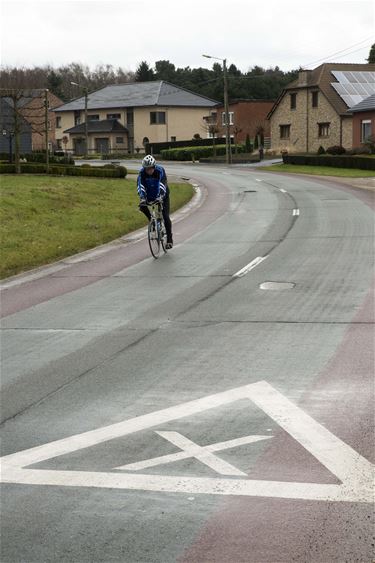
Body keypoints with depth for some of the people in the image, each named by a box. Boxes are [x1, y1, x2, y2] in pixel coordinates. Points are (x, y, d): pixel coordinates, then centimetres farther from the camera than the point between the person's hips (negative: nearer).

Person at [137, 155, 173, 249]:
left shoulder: (160, 170, -29)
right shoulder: (142, 172, -22)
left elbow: (162, 184, -41)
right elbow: (140, 185, -32)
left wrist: (161, 195, -57)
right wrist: (142, 197, -49)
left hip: (162, 194, -3)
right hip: (150, 194, 3)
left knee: (165, 216, -11)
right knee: (142, 206, -24)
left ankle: (169, 239, -2)